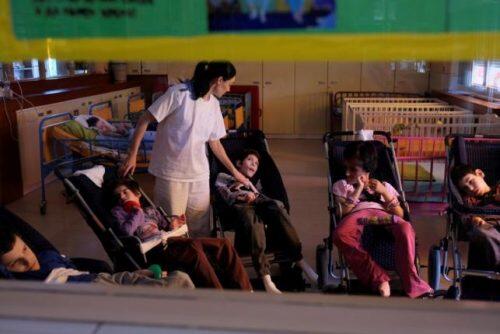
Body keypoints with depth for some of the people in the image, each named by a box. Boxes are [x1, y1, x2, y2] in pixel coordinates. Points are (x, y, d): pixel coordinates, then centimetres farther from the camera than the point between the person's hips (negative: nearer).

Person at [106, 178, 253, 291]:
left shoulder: (150, 210, 32)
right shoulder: (118, 211, 14)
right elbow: (126, 231, -7)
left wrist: (172, 226, 11)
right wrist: (137, 210, 5)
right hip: (152, 249, -7)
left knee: (224, 244, -8)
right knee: (194, 250, -37)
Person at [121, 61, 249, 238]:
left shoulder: (214, 105, 6)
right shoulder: (179, 93, -14)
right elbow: (144, 120, -11)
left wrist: (234, 171, 19)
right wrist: (132, 155, -12)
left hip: (199, 174, 6)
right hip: (171, 173, -5)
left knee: (202, 227, 10)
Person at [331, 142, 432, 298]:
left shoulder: (384, 186, 27)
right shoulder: (341, 185, 24)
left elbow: (400, 214, 15)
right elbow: (342, 212, 6)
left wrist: (384, 192, 3)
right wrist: (358, 190, 3)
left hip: (383, 215, 1)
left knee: (405, 228, -37)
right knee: (340, 235, -40)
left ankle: (411, 283, -29)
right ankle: (378, 278, -35)